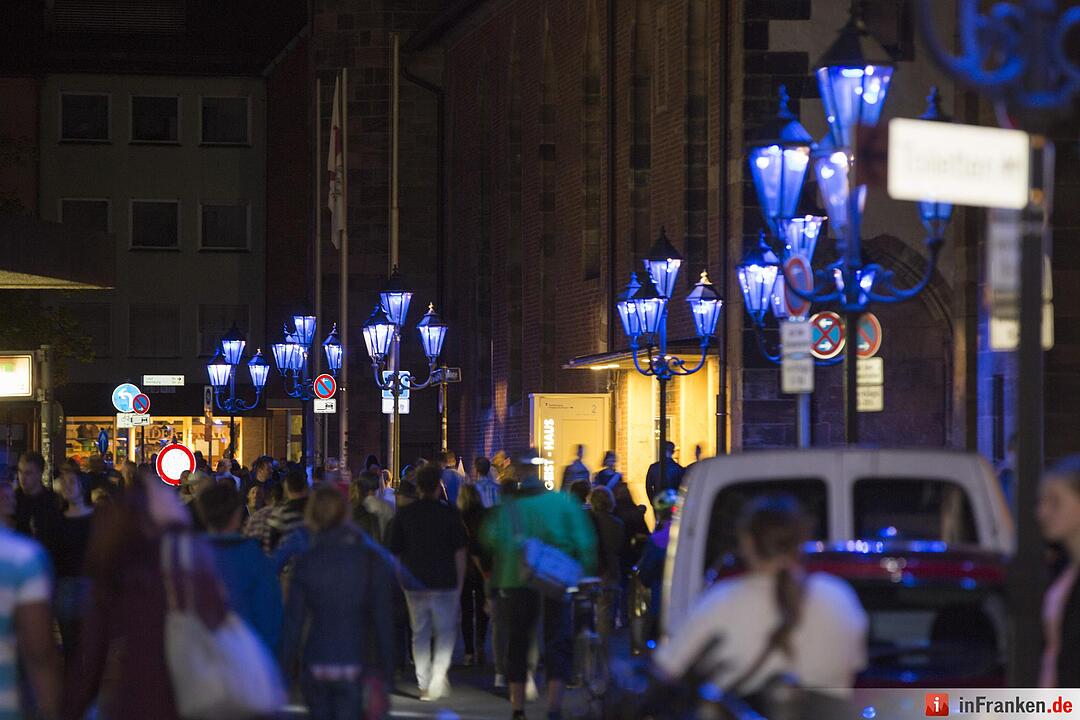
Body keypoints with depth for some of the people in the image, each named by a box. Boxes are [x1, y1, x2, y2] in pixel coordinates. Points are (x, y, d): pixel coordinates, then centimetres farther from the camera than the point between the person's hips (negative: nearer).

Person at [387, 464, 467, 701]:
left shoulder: (404, 514, 2)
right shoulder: (450, 513, -5)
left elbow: (395, 552, 6)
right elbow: (460, 551, -3)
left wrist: (402, 580, 16)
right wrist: (460, 582, 5)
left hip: (414, 583, 2)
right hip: (445, 583, -2)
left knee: (420, 633, 10)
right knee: (446, 631, 9)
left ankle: (424, 685, 10)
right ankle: (439, 675, -10)